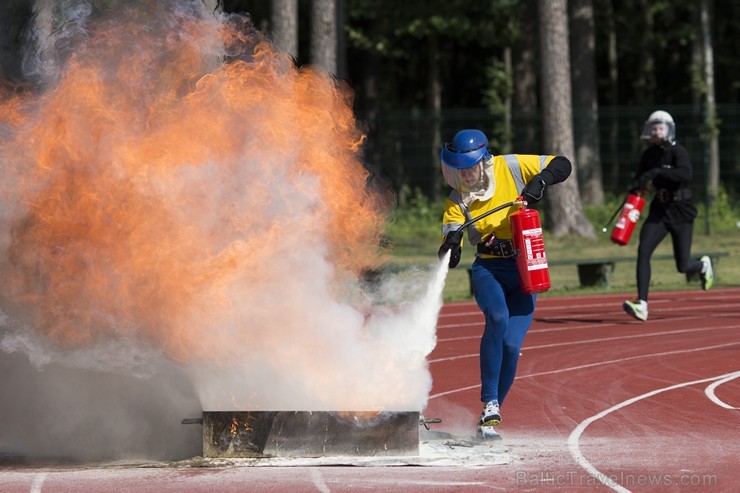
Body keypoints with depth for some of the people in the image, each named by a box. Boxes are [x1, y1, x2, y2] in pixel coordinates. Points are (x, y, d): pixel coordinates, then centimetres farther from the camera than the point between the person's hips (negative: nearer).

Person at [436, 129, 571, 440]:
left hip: (525, 273, 0)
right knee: (498, 318, -31)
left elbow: (562, 165, -3)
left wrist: (540, 181, -23)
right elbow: (449, 245, -14)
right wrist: (451, 243, -38)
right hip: (488, 271, 0)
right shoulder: (458, 199, -3)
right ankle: (489, 406, -25)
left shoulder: (510, 168, -6)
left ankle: (491, 415, 11)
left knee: (510, 345, -11)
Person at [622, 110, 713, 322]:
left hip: (681, 211, -5)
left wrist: (657, 172, -38)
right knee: (643, 250, -17)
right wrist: (637, 187, -9)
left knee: (683, 266, 1)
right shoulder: (649, 155, 5)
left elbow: (687, 174, -32)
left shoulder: (678, 151, -14)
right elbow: (638, 181, 15)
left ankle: (703, 265, 39)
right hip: (659, 209, 5)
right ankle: (642, 304, -20)